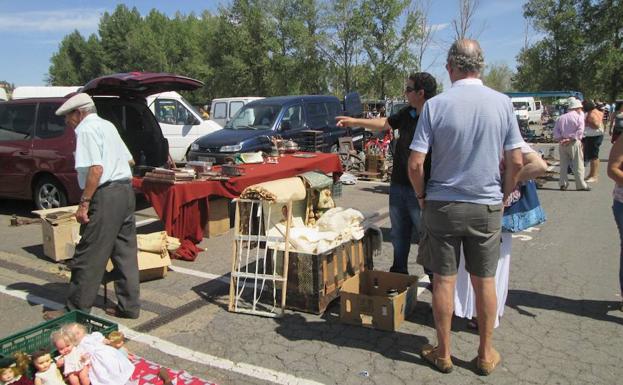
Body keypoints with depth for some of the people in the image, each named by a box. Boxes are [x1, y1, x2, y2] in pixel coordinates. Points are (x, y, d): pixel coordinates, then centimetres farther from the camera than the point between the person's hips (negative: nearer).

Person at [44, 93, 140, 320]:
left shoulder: (86, 129, -8)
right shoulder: (107, 125, 19)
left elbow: (96, 169, -19)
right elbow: (128, 160, 22)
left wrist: (84, 203, -17)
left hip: (106, 195, -9)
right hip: (126, 190, 9)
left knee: (89, 257, 0)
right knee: (125, 253, 12)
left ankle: (76, 310, 9)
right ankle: (128, 306, 18)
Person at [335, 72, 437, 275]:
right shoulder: (407, 113, 7)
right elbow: (385, 123, 24)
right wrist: (355, 122, 27)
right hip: (398, 184, 8)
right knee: (399, 235, 19)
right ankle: (399, 272, 36)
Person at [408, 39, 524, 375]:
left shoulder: (435, 105, -9)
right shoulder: (502, 103, -3)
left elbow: (415, 163, -13)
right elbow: (516, 161, -2)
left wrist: (422, 196, 4)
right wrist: (503, 196, 13)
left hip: (443, 205, -2)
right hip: (487, 207, 2)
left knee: (443, 280, 9)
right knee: (484, 281, 13)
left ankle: (443, 353, 23)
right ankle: (486, 354, 28)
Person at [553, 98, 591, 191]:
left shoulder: (561, 118, 11)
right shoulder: (579, 117, -3)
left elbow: (556, 130, 4)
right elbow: (580, 130, -15)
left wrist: (560, 138, -5)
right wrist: (571, 139, -15)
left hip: (562, 144, 5)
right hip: (574, 143, -5)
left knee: (563, 164, 11)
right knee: (578, 164, 2)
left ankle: (563, 184, 11)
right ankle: (581, 185, 4)